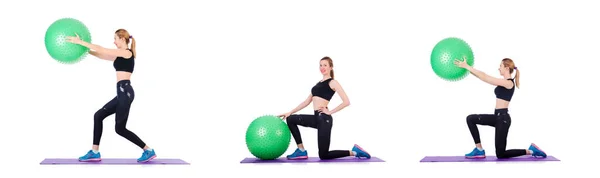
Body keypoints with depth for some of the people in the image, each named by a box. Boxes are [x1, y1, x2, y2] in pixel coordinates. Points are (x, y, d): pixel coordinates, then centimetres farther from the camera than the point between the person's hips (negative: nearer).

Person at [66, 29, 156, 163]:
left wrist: (80, 42, -8)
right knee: (98, 116, 10)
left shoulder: (127, 53, -9)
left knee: (120, 128, -5)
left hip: (125, 92, -10)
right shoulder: (121, 55, 19)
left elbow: (102, 50, -11)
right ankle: (95, 153, 11)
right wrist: (85, 49, 19)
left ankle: (149, 151, -1)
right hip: (122, 93, 10)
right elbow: (102, 55, 24)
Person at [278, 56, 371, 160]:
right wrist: (290, 112, 14)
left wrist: (330, 112, -12)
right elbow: (307, 101, 20)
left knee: (324, 156, -4)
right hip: (316, 118, 8)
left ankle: (354, 152, 8)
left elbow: (346, 102, -14)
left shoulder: (333, 83, -5)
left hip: (324, 119, -8)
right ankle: (301, 151, 7)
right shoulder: (319, 83, 18)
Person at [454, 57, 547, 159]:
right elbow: (485, 77, 13)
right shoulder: (504, 82, 12)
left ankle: (531, 151, 8)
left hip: (503, 118, -9)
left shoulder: (508, 83, -16)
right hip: (498, 117, 9)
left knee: (501, 154, -1)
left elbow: (485, 78, -19)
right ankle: (479, 150, 4)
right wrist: (468, 68, 7)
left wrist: (467, 66, -18)